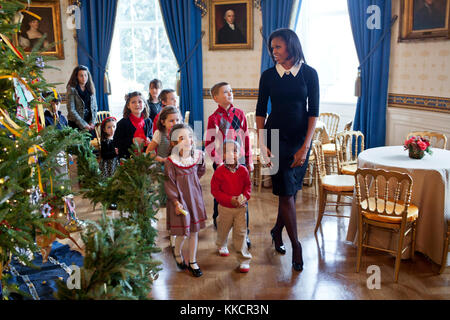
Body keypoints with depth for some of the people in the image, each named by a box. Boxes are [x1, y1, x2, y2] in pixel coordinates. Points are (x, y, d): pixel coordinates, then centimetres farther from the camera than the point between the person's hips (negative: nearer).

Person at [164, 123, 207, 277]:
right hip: (179, 199, -4)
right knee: (182, 233, 0)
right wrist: (176, 201, -16)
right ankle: (177, 253, 35)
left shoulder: (198, 155, -5)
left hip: (195, 196, 5)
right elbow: (169, 184, -13)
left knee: (194, 230, 13)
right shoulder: (170, 161, -19)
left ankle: (192, 262, 30)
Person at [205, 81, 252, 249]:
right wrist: (219, 162, -13)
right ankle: (219, 228, 31)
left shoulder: (240, 114, 5)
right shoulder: (214, 118, -7)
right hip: (222, 163, -3)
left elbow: (246, 138, 10)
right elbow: (209, 144, -9)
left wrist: (249, 161, 10)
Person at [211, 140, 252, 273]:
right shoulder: (219, 171, -13)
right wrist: (229, 199, -20)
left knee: (241, 232, -1)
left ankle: (244, 259, 9)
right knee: (223, 230, 19)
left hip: (241, 207, 1)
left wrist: (244, 197, -14)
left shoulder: (243, 170, -5)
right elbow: (215, 190, -11)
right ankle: (222, 246, 52)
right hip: (225, 207, -1)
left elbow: (248, 186, 6)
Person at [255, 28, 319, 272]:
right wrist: (262, 143, -8)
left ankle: (277, 230, 33)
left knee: (291, 189, 9)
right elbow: (260, 111, 2)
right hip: (276, 137, -1)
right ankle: (295, 244, 10)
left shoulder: (308, 74, -1)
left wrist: (305, 146, -11)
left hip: (300, 138, 1)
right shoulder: (268, 75, 1)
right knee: (285, 191, -3)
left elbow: (313, 112, -4)